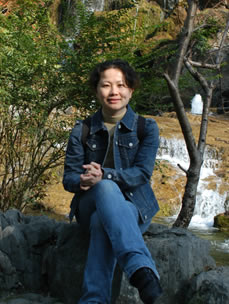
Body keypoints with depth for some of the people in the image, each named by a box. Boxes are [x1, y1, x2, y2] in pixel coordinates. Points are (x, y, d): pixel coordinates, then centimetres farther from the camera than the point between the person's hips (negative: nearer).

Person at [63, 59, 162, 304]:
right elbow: (69, 178, 1)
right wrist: (82, 181, -26)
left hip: (134, 208, 0)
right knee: (107, 188, -39)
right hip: (90, 206, 1)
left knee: (103, 222, -39)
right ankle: (142, 271, -58)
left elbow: (142, 173, -11)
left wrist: (103, 175, -29)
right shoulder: (82, 130, 6)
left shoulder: (146, 128, 3)